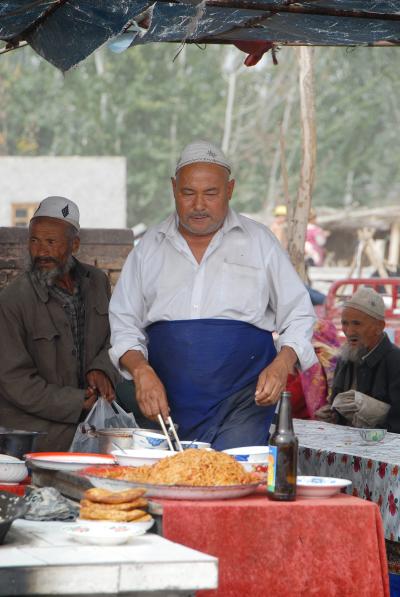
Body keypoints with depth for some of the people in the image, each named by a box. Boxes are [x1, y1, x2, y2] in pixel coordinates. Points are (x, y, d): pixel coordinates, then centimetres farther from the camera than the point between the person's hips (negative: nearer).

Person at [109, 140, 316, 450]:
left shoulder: (260, 242, 7)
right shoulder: (150, 247, 11)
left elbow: (299, 316, 9)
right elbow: (124, 323, 12)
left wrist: (281, 365, -10)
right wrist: (141, 371, -8)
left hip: (242, 403, -2)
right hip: (167, 406, 3)